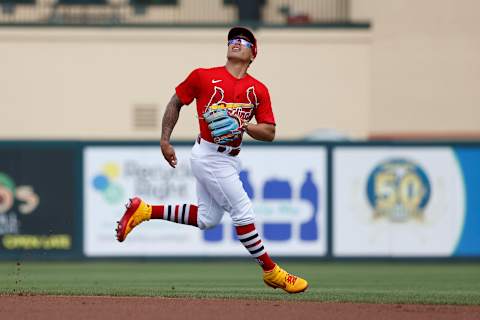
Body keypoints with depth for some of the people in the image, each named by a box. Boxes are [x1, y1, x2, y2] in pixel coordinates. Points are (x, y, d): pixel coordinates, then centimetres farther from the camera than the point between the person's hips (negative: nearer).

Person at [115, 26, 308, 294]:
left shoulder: (258, 90, 4)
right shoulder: (203, 76, -6)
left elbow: (270, 133, 1)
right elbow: (176, 103, 6)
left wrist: (244, 126, -18)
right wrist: (165, 141, 1)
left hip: (230, 159, 7)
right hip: (210, 156, -7)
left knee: (206, 219, 14)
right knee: (243, 212, -6)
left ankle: (143, 211, 23)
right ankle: (271, 272, 3)